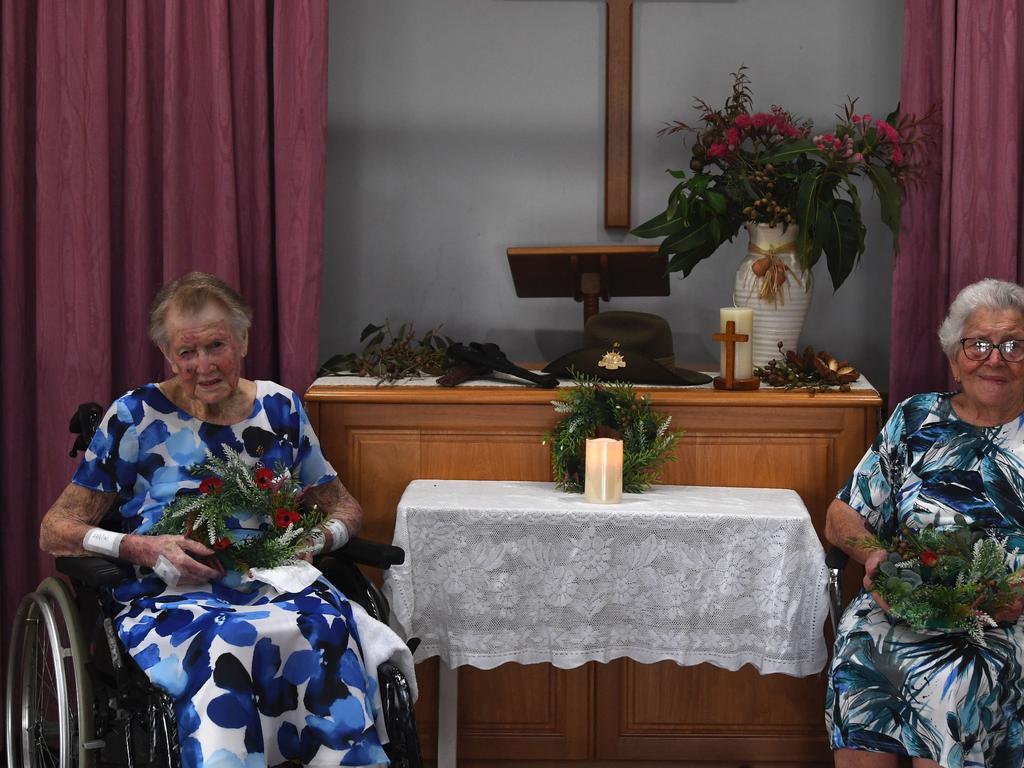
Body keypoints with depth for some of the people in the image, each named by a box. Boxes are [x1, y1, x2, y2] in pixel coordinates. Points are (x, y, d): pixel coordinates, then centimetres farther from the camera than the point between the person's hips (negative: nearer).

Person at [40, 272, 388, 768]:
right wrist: (141, 549, -11)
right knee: (233, 640, -40)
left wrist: (321, 537, -2)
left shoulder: (280, 408, 15)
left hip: (277, 587, 3)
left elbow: (344, 506, 23)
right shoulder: (136, 417, 6)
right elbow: (55, 529, 6)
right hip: (171, 601, -2)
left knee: (324, 625, -35)